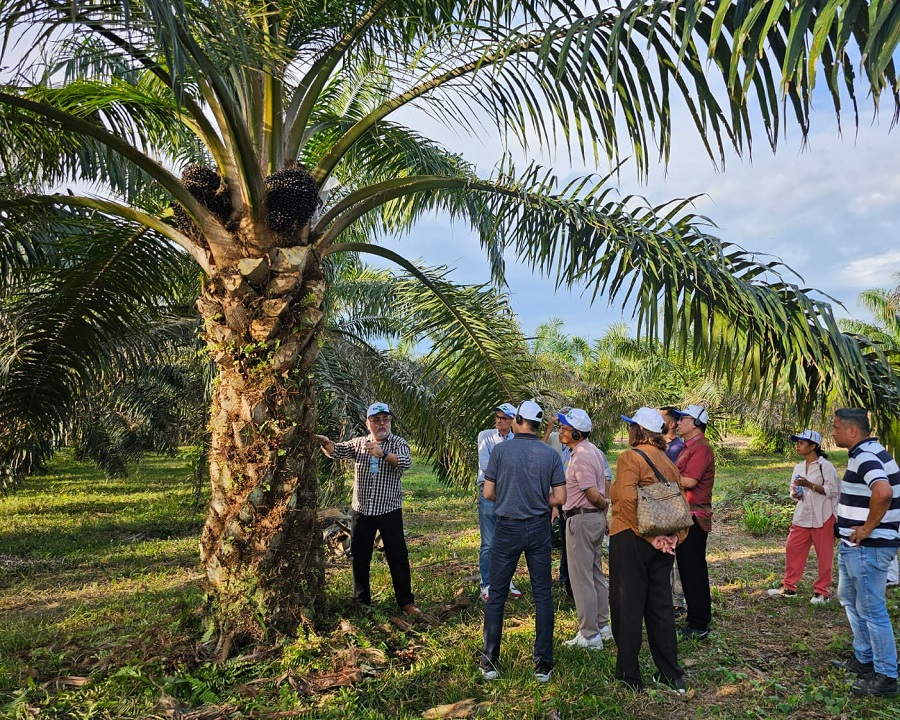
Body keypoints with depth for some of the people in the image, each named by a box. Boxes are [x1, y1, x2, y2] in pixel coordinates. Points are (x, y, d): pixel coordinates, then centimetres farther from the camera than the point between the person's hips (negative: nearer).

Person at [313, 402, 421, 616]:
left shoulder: (398, 443, -3)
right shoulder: (358, 443, 7)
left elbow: (405, 462, -21)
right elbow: (336, 451, -3)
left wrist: (383, 453, -38)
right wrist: (326, 442, -26)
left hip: (389, 511, -3)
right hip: (361, 511, 3)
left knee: (398, 557, 2)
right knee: (359, 557, 11)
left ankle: (406, 601, 12)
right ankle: (361, 601, 25)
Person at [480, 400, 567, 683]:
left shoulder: (501, 450, -8)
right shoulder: (551, 454, -3)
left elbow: (488, 493, -6)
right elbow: (560, 498, -4)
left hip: (508, 528, -2)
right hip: (539, 529, 2)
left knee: (497, 595, 9)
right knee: (542, 595, 10)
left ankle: (490, 663, 15)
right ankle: (543, 665, 14)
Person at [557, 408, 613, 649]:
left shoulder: (580, 457, -21)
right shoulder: (595, 451, 10)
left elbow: (593, 494, -23)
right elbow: (606, 481, 16)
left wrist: (604, 504, -3)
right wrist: (604, 510, 18)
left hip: (581, 519, -10)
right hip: (597, 518, 10)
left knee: (581, 578, -2)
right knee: (596, 574, 18)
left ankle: (589, 635, 6)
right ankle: (602, 626, 28)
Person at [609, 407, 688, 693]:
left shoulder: (630, 458, -12)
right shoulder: (668, 462, 11)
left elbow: (627, 499, -26)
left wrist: (647, 533, -20)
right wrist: (675, 537, 3)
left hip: (631, 540, -7)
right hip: (661, 545, 7)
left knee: (627, 606, 4)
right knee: (660, 605, 15)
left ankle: (628, 676, 13)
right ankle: (671, 674, 23)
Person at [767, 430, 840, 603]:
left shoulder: (825, 466, -10)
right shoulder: (798, 467, 10)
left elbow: (833, 490, -15)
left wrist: (810, 485, -23)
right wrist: (795, 494, -5)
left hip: (822, 517, -6)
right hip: (802, 516, 7)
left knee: (824, 555, 5)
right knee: (792, 549, 6)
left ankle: (822, 591, 18)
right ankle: (789, 587, 17)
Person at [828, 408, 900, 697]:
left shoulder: (865, 456, -22)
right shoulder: (865, 453, 11)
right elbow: (872, 494, 24)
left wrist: (868, 528, -26)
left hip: (867, 547, -11)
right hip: (854, 546, 11)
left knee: (871, 609, 0)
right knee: (850, 598, 22)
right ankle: (864, 660, 35)